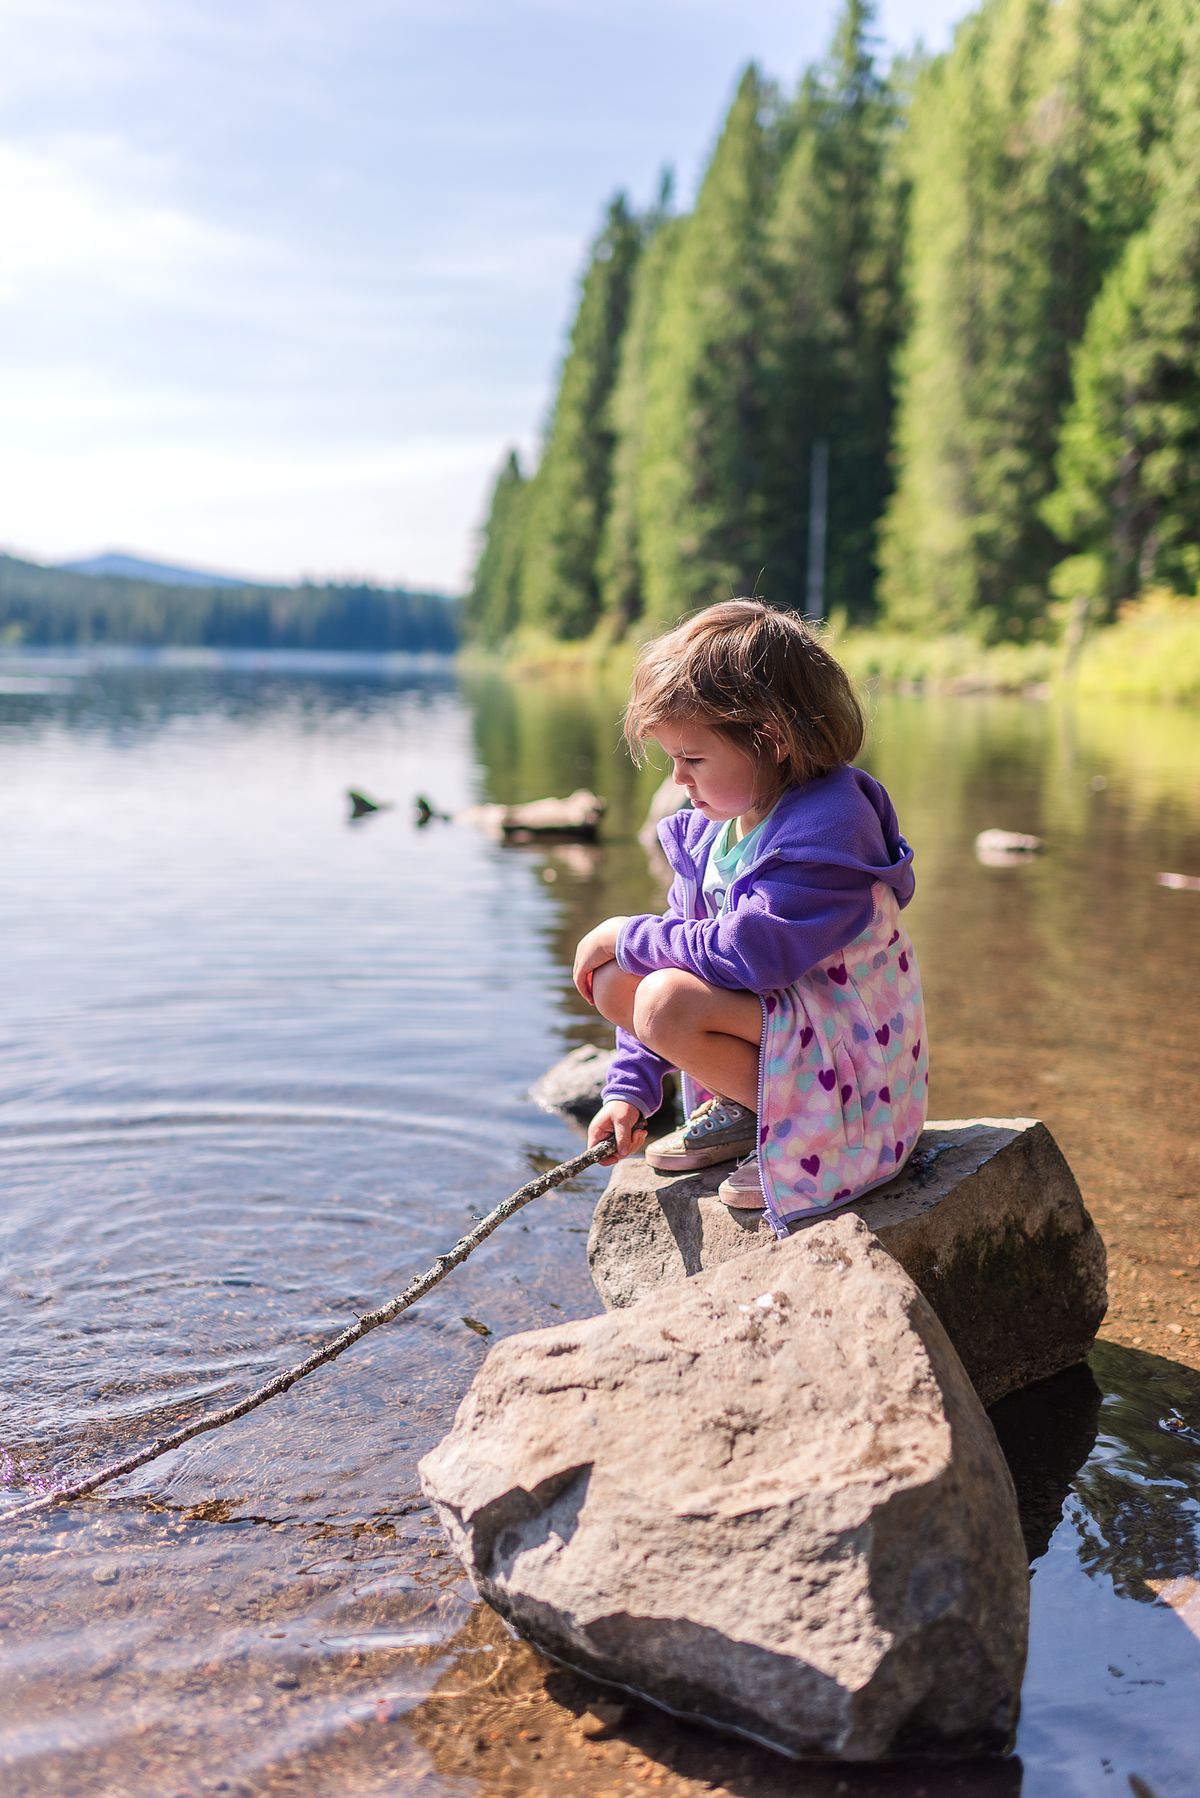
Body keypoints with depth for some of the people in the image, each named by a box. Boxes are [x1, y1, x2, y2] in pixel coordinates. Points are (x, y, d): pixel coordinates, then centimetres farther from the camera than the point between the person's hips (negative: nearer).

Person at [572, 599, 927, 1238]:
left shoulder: (829, 827, -23)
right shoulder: (709, 828, 5)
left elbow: (748, 952, -30)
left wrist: (629, 935, -16)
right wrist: (628, 1091, 6)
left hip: (843, 1065, -9)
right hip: (772, 1019, 9)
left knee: (666, 1001, -29)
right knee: (612, 979, 0)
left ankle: (791, 1133, -8)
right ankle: (735, 1111, 8)